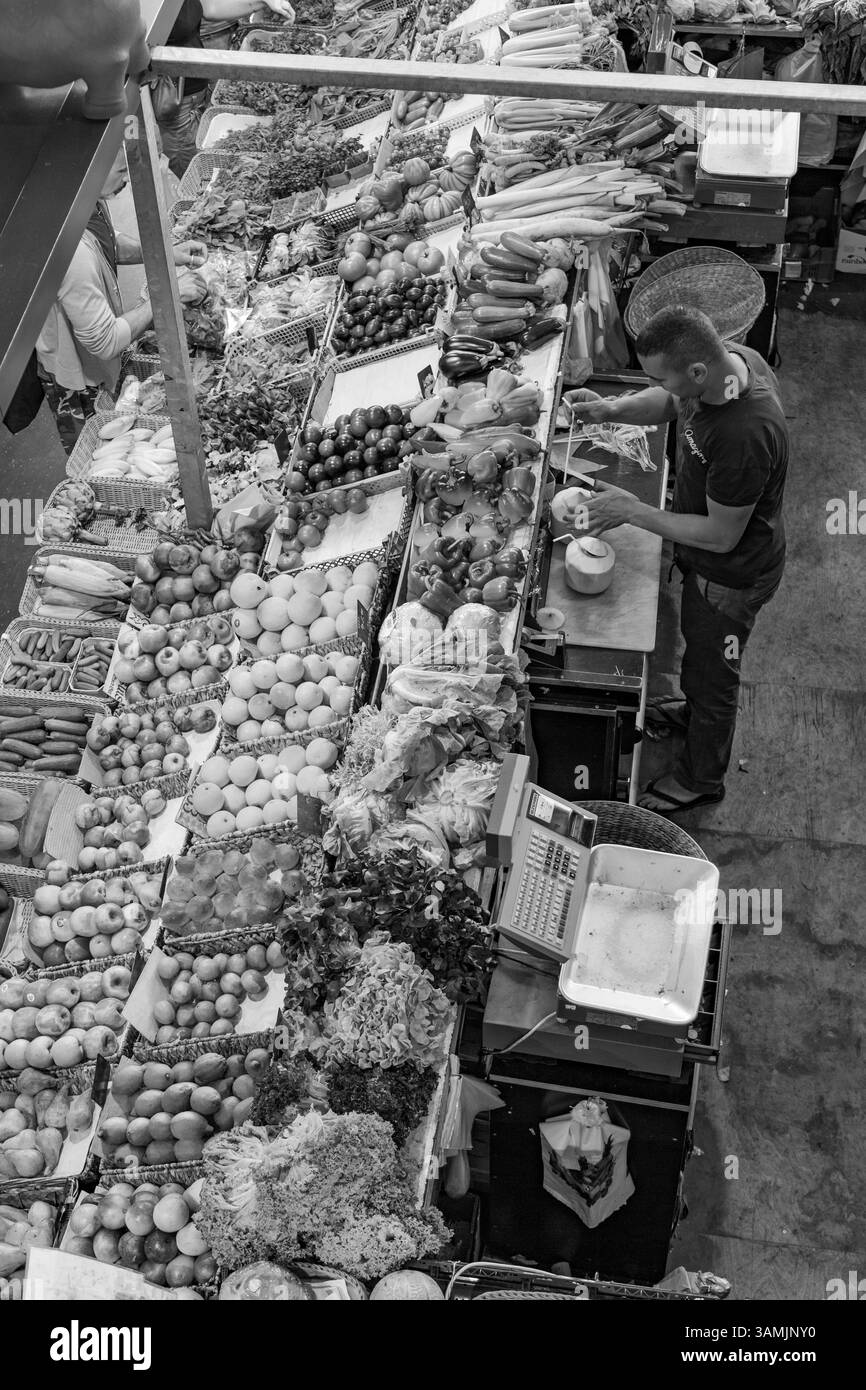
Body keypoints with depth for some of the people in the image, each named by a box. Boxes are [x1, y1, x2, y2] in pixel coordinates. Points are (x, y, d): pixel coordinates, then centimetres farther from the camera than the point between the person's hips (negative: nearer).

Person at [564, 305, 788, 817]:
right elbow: (668, 403, 4)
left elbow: (721, 537, -31)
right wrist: (612, 408, -15)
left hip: (731, 576, -8)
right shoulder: (728, 356, -16)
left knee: (712, 673, 16)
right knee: (697, 643, 33)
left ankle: (701, 779, 42)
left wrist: (633, 511, -25)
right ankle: (695, 712, 63)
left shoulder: (744, 436, -43)